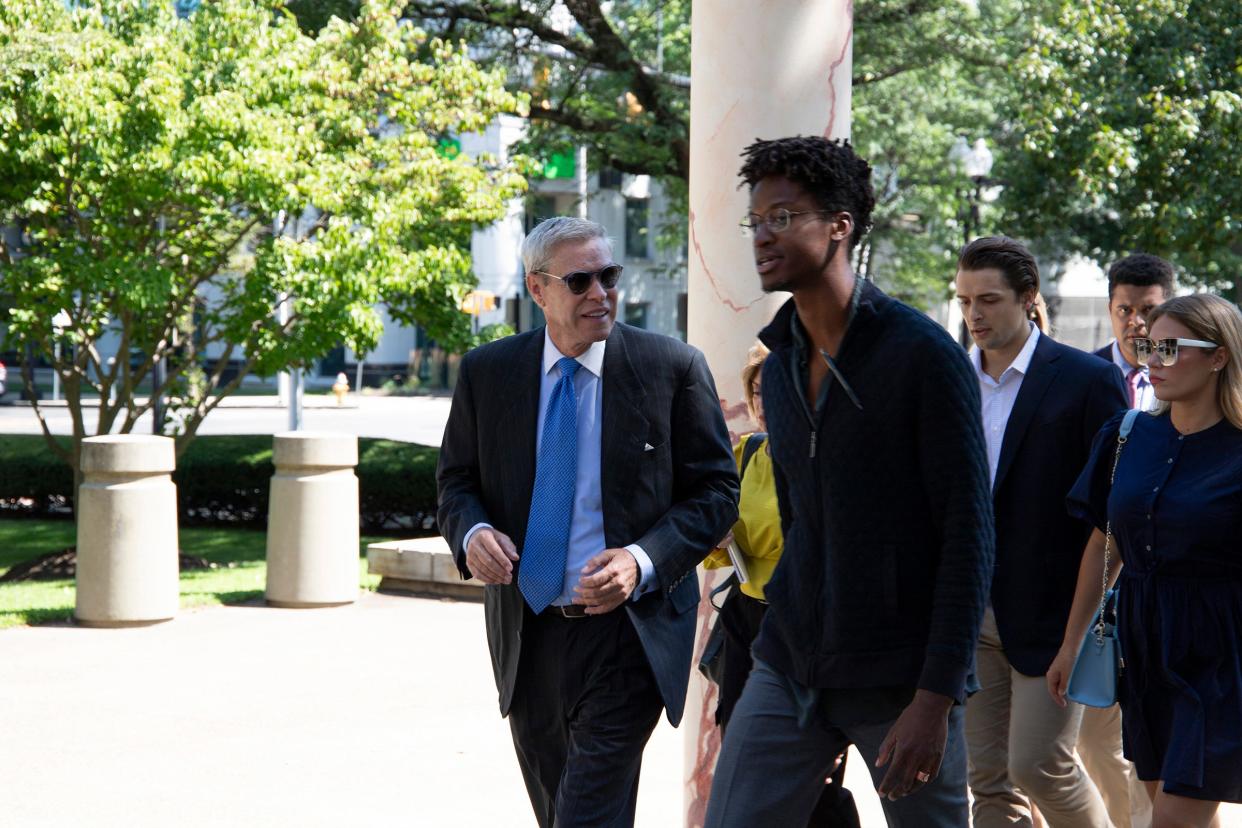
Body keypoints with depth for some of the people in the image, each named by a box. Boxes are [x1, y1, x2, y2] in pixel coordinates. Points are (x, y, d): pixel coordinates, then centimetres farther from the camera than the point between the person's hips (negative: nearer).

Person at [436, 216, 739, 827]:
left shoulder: (673, 367, -5)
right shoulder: (486, 372, 3)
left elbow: (716, 491, -3)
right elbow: (457, 480, 12)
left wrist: (643, 560, -19)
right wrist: (472, 532, -12)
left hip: (627, 630, -4)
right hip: (526, 635, 4)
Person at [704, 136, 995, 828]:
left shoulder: (924, 356, -11)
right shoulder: (780, 369, 11)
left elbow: (968, 536, -13)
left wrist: (935, 699, -17)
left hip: (901, 683, -6)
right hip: (791, 668, 6)